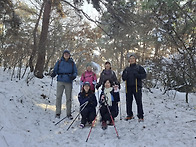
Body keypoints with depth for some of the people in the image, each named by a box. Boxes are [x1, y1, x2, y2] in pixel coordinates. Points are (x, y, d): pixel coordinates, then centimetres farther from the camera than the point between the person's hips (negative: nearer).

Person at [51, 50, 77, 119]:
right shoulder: (59, 62, 10)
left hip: (68, 82, 0)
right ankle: (58, 113, 3)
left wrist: (73, 76, -11)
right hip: (60, 81, 0)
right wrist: (53, 74, -12)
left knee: (68, 97, 2)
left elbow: (75, 72, 9)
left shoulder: (72, 63, 10)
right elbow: (55, 70, 9)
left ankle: (69, 113, 10)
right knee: (58, 96, -5)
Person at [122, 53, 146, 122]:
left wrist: (138, 75, -17)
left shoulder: (139, 67, 7)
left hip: (137, 87, -4)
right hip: (128, 87, 4)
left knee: (139, 101, -5)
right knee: (128, 102, 7)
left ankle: (140, 116, 1)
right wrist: (125, 76, -4)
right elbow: (123, 77, 19)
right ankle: (130, 115, 20)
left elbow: (144, 75, 0)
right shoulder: (126, 69, 19)